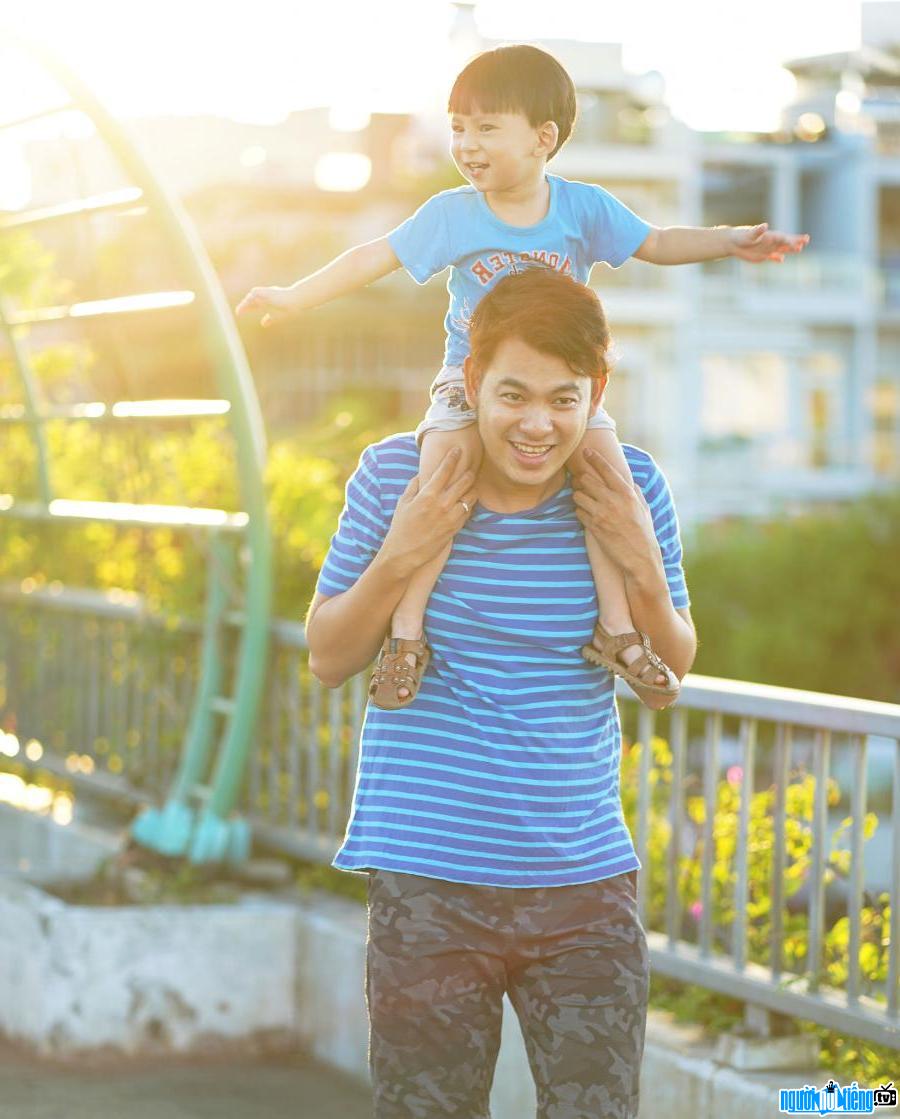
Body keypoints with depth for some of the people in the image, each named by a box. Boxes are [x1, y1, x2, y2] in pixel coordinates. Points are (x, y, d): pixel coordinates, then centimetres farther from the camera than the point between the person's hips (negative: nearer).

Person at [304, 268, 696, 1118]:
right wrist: (398, 560, -16)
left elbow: (671, 673, 7)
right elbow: (327, 660, 1)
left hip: (585, 886, 1)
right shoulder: (396, 475, -5)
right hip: (426, 882, -1)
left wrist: (644, 570, -12)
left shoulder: (630, 490, -2)